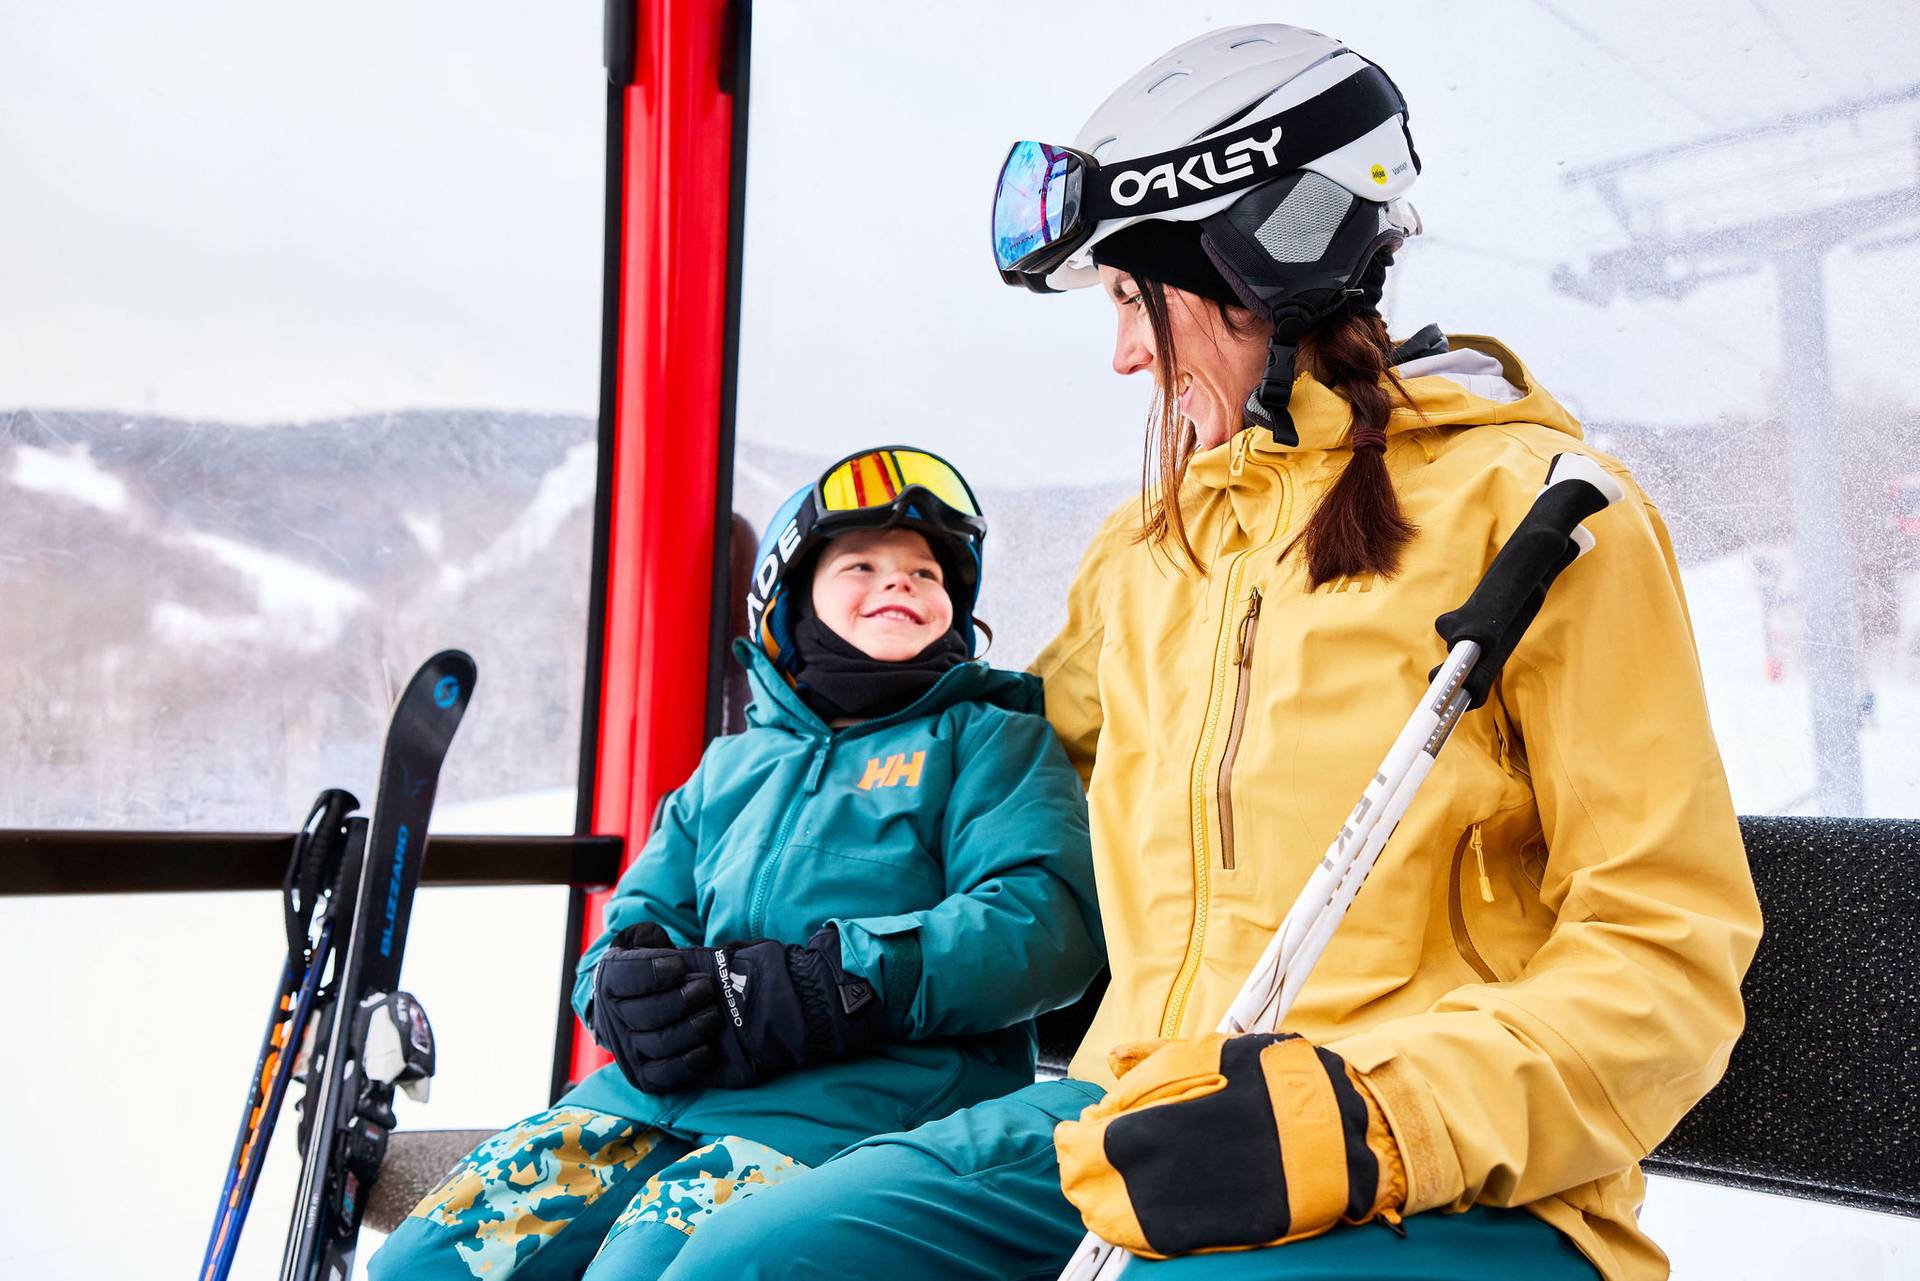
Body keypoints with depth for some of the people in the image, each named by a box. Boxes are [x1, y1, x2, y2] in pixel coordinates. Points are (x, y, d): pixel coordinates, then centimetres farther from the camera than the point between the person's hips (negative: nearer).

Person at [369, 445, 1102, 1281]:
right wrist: (626, 985, -4)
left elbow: (1044, 921, -6)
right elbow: (637, 921, 23)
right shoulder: (732, 766, 27)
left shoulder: (991, 739, 12)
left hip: (864, 1101, -4)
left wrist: (816, 987, -17)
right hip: (657, 1093, 5)